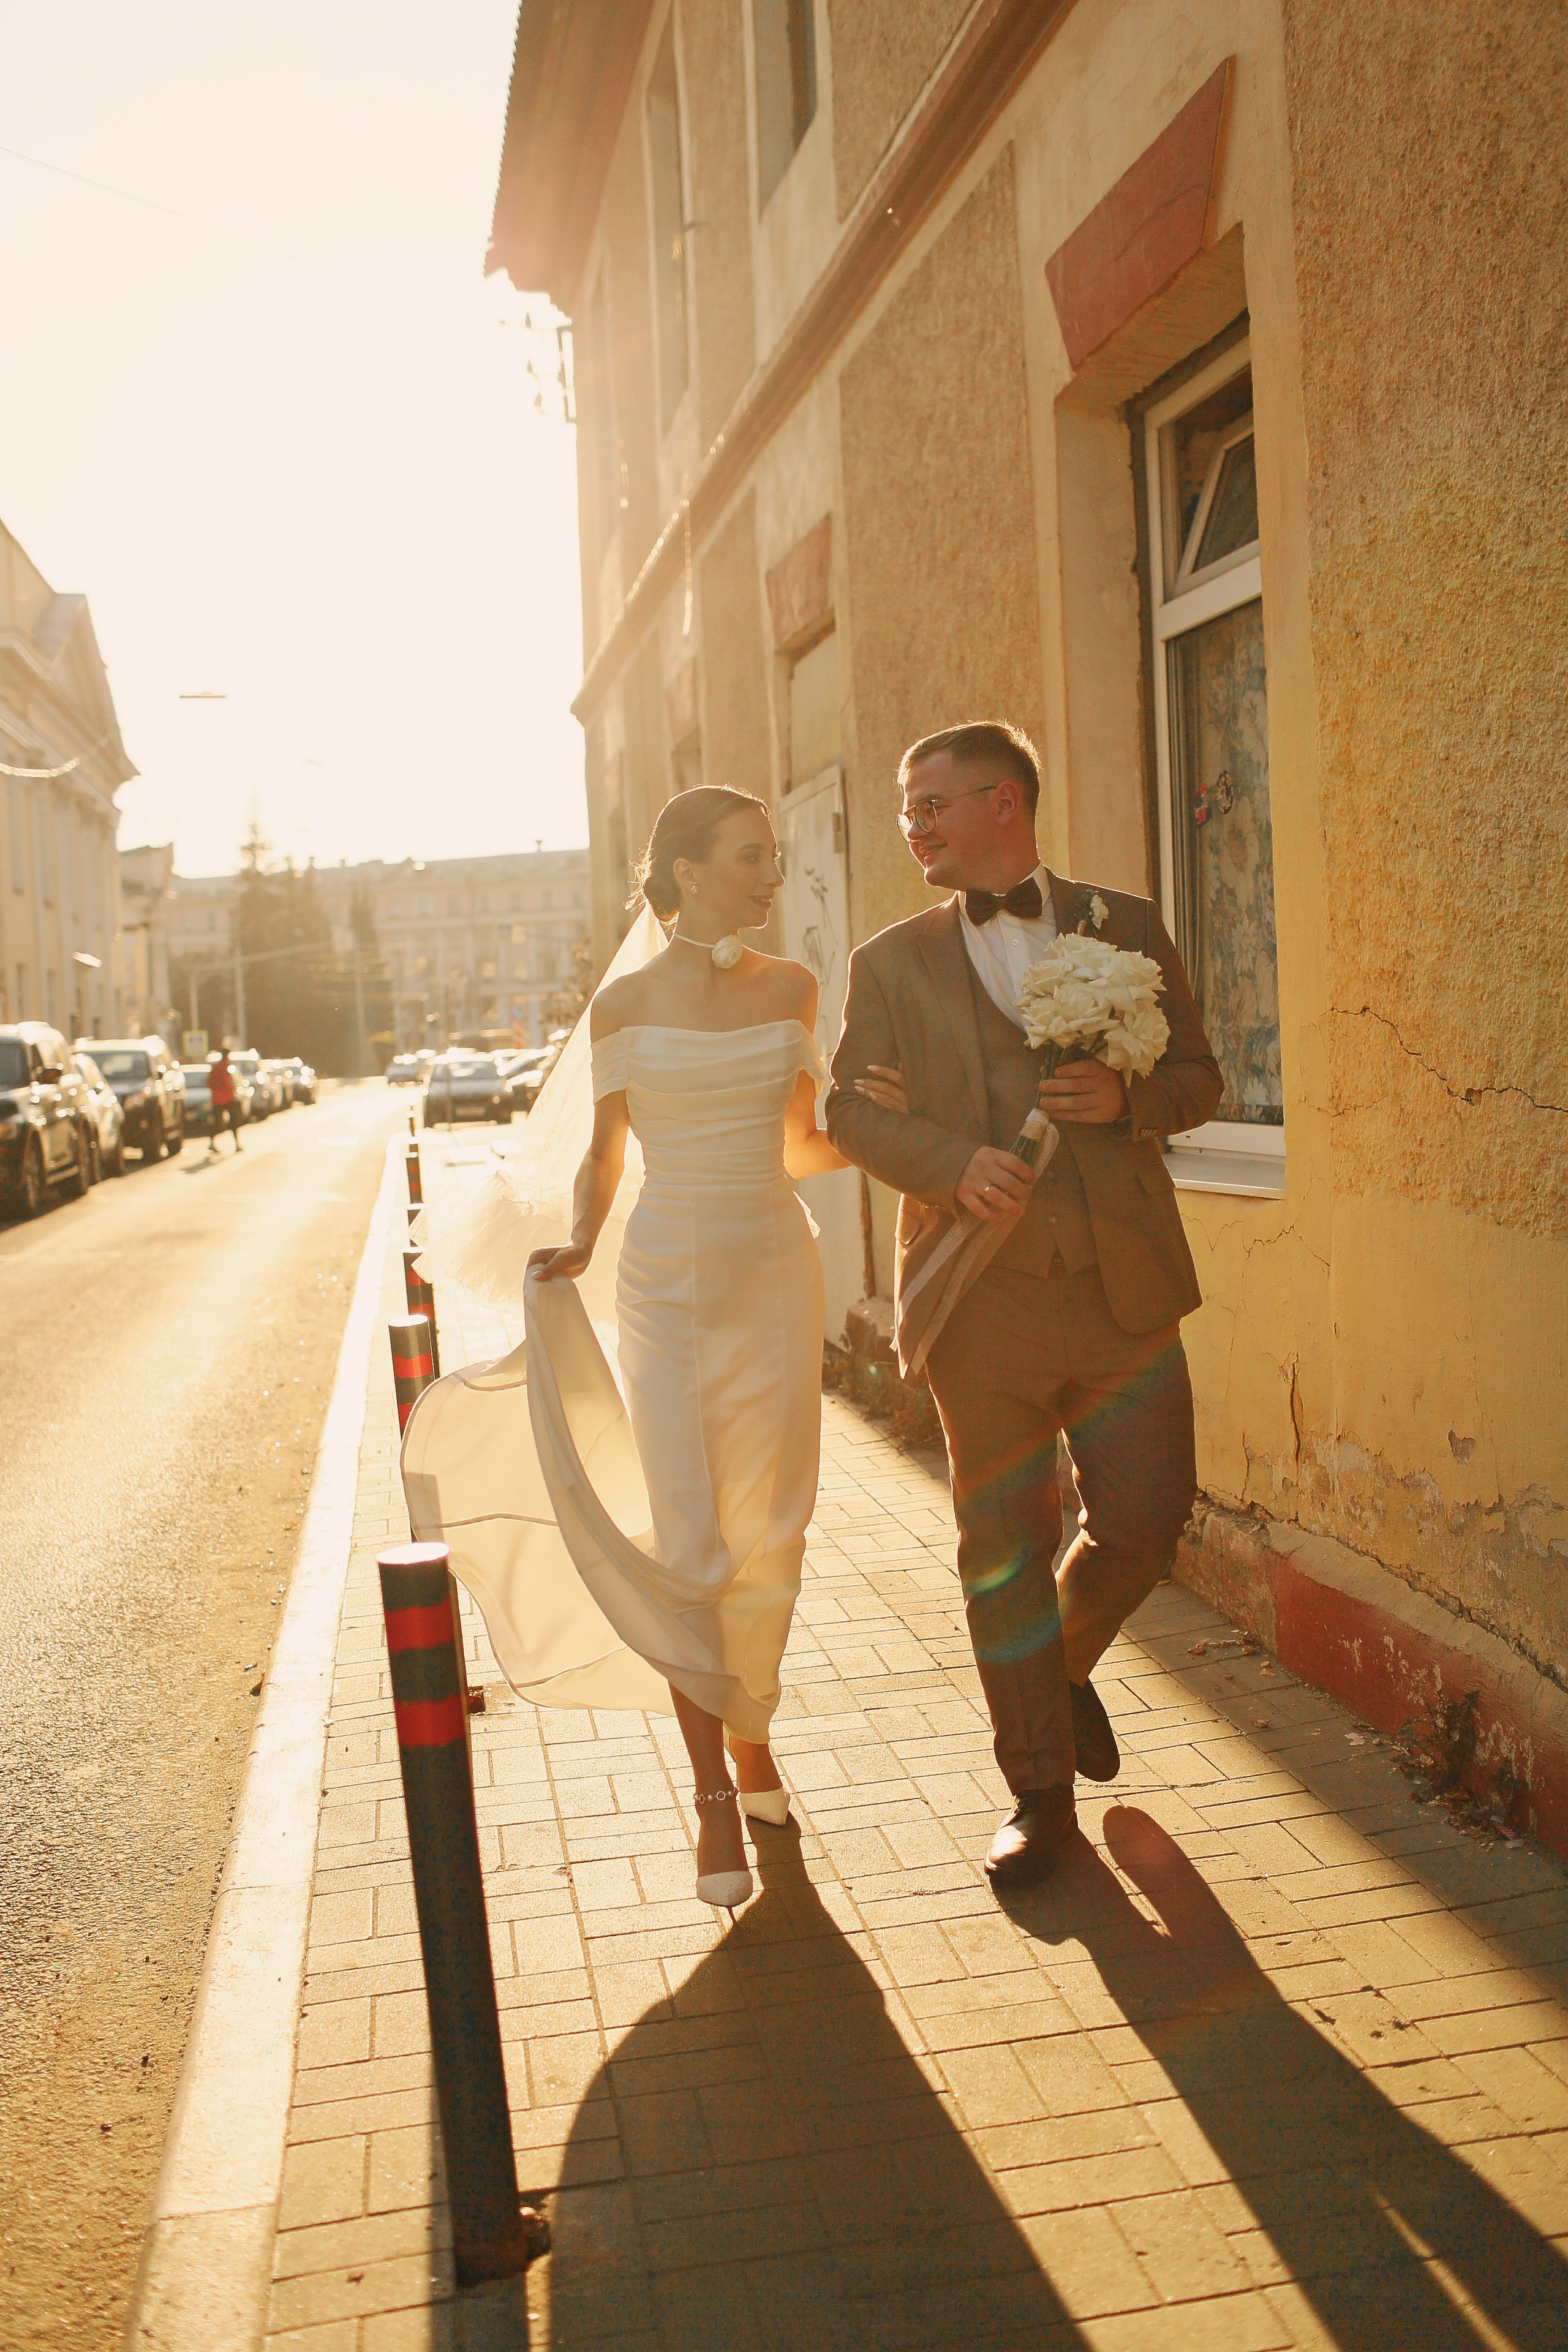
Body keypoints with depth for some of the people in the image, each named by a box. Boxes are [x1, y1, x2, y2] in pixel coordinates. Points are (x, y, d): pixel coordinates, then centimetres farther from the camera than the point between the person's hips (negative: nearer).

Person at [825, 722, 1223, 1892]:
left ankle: (1067, 1664, 38)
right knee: (1005, 1544, 6)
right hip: (984, 1298, 0)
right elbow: (853, 1108, 4)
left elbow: (1199, 1078, 11)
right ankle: (1040, 1788, 24)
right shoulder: (891, 961, 9)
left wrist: (1127, 1097, -11)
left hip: (1121, 1282, 1)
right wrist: (955, 1163, -14)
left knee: (1147, 1522, 4)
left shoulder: (1127, 927, 9)